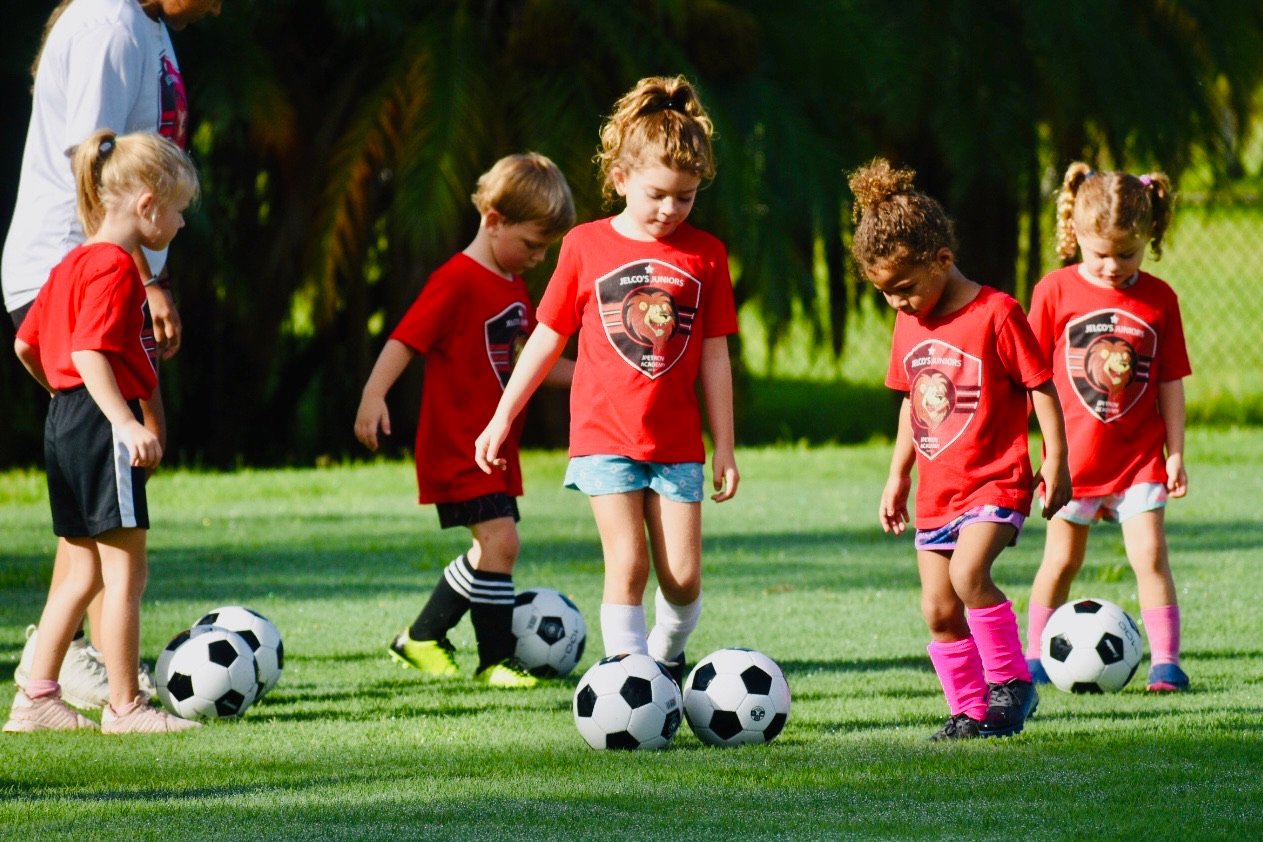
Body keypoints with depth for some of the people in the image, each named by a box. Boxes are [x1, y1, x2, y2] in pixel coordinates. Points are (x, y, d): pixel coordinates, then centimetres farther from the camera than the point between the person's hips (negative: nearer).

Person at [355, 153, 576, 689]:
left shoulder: (515, 288, 15)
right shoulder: (457, 281, -15)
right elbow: (407, 339, -22)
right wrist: (374, 395, -35)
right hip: (457, 448, -10)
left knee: (490, 552, 15)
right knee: (501, 541, -17)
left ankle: (422, 637, 28)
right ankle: (496, 658, -9)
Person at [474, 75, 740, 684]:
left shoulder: (705, 254, 3)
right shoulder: (586, 246, 0)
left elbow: (714, 356, 7)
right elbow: (547, 338, 7)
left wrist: (724, 449, 8)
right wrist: (502, 418, 8)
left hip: (677, 444, 2)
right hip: (604, 437, -2)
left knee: (683, 578, -1)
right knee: (628, 565, -12)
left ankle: (668, 663, 25)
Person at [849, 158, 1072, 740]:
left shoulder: (996, 314, -11)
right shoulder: (909, 324, 10)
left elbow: (1041, 388, -8)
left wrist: (1055, 463, -11)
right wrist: (898, 477, 23)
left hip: (995, 482, -7)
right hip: (937, 490, 7)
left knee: (968, 572, -28)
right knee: (938, 610, 3)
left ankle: (1011, 681, -12)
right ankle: (970, 711, 15)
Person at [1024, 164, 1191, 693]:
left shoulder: (1159, 299, -1)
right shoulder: (1055, 292, -5)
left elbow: (1170, 382, 4)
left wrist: (1175, 452, 1)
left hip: (1139, 456, 0)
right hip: (1074, 456, 0)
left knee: (1150, 554, -10)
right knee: (1061, 562, 9)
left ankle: (1165, 661, -6)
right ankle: (1033, 659, 21)